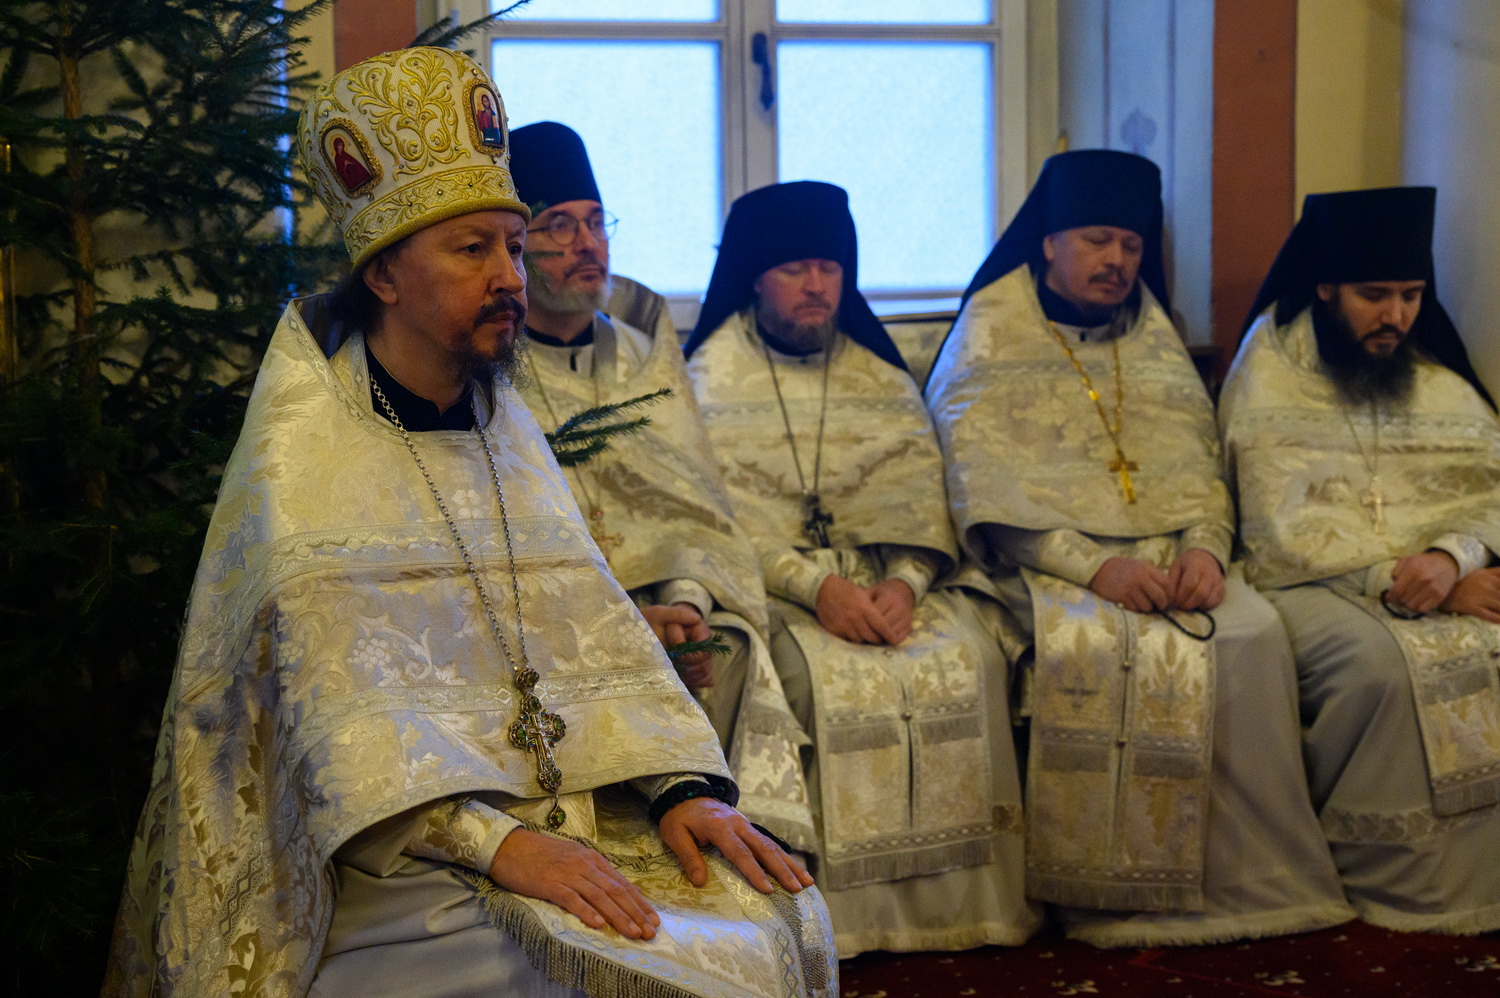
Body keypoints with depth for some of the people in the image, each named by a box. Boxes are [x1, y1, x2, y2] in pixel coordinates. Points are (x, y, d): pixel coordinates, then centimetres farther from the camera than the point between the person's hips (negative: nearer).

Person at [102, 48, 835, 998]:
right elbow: (333, 687, -19)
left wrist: (681, 786, -11)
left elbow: (594, 623, 5)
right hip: (399, 841, -6)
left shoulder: (507, 428, 12)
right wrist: (492, 840, -31)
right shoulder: (305, 446, -8)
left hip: (568, 800, 6)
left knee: (782, 919, -12)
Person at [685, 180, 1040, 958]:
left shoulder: (881, 376, 17)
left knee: (969, 653, -24)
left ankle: (962, 899, -14)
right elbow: (719, 517, -7)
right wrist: (815, 586, -20)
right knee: (818, 670, -32)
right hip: (770, 585, -3)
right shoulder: (712, 376, 6)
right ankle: (845, 908, -21)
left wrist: (904, 581, -15)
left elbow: (920, 502, 6)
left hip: (889, 577, 3)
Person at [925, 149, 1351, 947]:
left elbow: (1201, 461, 15)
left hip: (1169, 552, 4)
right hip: (1045, 562, -4)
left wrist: (1206, 546, -8)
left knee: (1252, 632, -26)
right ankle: (1112, 889, -22)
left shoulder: (1152, 336, 21)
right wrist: (1092, 565, -20)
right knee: (1101, 645, -35)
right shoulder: (989, 338, 4)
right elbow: (985, 491, -8)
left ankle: (1251, 877, -16)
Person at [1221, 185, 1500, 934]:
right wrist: (1408, 579, -19)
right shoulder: (1270, 380, -2)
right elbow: (1287, 537, -11)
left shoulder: (1436, 373, 13)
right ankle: (1387, 878, -15)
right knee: (1376, 660, -34)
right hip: (1310, 584, -4)